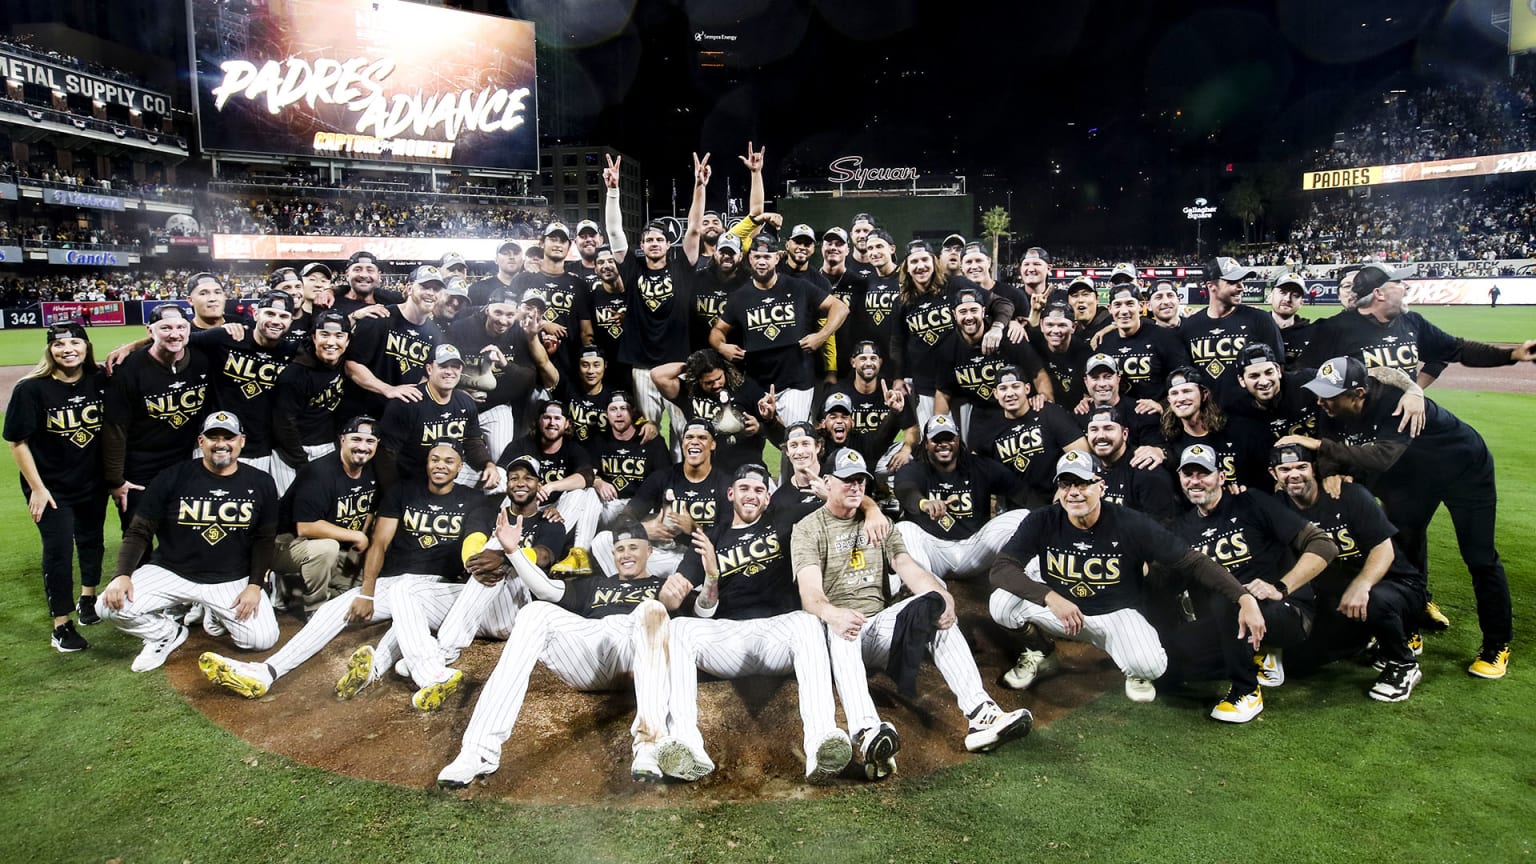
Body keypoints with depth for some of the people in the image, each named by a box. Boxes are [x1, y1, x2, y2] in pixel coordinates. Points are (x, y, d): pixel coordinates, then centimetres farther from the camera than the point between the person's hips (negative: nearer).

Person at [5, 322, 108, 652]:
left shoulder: (101, 382, -5)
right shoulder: (31, 389, -15)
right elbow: (18, 442, -10)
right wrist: (37, 488, -12)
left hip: (94, 483, 4)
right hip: (52, 488, -4)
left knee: (92, 541, 18)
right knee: (59, 550, 0)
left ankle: (87, 598, 40)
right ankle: (61, 626, 11)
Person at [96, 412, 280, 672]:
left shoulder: (260, 484, -1)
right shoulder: (172, 477, -5)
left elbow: (264, 540, 2)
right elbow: (139, 531, -2)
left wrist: (255, 585, -9)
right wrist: (123, 575, -17)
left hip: (233, 581, 0)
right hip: (171, 573, 0)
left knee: (263, 639, -17)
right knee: (110, 606, -22)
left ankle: (214, 614, 17)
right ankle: (167, 633, 9)